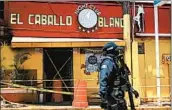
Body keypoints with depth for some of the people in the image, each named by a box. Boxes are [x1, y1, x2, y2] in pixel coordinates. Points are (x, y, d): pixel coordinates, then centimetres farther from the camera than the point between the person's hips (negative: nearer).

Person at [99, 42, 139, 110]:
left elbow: (122, 80, 24)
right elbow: (103, 80, -27)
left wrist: (132, 90, 24)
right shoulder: (108, 62, -15)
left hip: (117, 97, 10)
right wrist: (103, 98, -33)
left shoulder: (113, 62, 16)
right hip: (112, 97, -10)